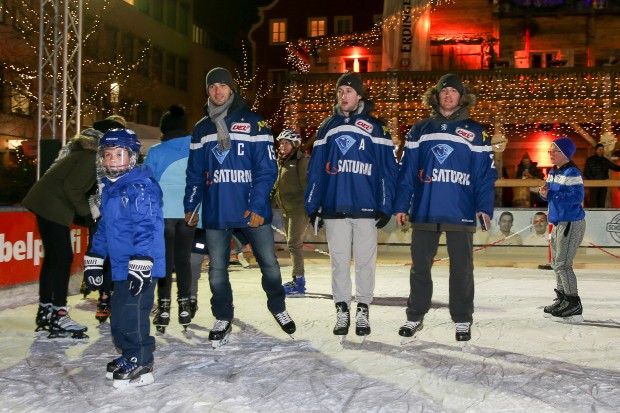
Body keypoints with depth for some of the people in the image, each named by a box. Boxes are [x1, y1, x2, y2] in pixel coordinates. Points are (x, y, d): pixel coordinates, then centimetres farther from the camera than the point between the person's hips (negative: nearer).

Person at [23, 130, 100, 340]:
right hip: (52, 206, -10)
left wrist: (82, 215, 7)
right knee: (64, 258, -8)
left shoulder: (83, 157, 18)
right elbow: (72, 187, -18)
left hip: (45, 204, 10)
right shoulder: (90, 158, -10)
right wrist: (85, 213, -9)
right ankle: (59, 317, -7)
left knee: (52, 257, 14)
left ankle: (45, 312, 21)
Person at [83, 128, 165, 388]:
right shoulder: (109, 189, 16)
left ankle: (141, 365, 4)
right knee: (119, 316, 14)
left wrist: (140, 264, -26)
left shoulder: (141, 186, -14)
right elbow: (104, 227, 24)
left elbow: (146, 227, -21)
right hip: (120, 268, 9)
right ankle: (129, 356, 29)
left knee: (131, 313, -7)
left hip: (140, 267, -9)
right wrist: (93, 261, 23)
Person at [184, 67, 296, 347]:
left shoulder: (254, 123, -2)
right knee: (217, 270, 8)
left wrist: (257, 206, -15)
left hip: (253, 211, -3)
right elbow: (195, 174, 14)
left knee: (269, 265, 4)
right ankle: (223, 319, 25)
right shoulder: (202, 129, 11)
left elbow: (267, 169, -7)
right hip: (215, 212, 3)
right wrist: (191, 207, 8)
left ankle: (278, 308, 28)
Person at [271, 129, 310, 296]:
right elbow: (277, 185, 23)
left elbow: (307, 185, -15)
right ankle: (298, 280, 23)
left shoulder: (301, 160, -10)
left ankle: (299, 284, -8)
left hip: (298, 209, -9)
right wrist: (271, 202, 16)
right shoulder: (282, 162, 16)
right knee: (293, 245, 14)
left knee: (294, 244, -11)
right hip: (286, 210, 9)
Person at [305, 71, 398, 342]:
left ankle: (363, 311, 16)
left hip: (366, 208, -2)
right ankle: (342, 311, 16)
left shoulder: (375, 127, 4)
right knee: (339, 261, 6)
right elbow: (315, 170, 11)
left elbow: (388, 169, 1)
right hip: (334, 208, 2)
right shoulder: (327, 127, 12)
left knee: (365, 261, 5)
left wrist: (385, 207, -6)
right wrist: (312, 206, 5)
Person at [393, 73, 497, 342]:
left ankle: (462, 321, 18)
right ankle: (415, 317, 21)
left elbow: (485, 173, 1)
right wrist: (401, 206, 2)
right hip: (424, 210, 2)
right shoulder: (419, 131, 10)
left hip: (461, 212, -2)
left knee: (461, 268, 5)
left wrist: (485, 207, -9)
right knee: (420, 266, 9)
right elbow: (407, 171, 8)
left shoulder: (474, 132, 5)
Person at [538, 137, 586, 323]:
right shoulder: (553, 172, 12)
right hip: (558, 223, 10)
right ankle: (562, 299, 29)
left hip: (572, 224, -10)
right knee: (556, 263, 16)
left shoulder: (572, 173, -16)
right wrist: (544, 192, -5)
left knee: (563, 264, -10)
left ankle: (574, 306, -4)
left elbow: (577, 196, -24)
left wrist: (550, 194, -26)